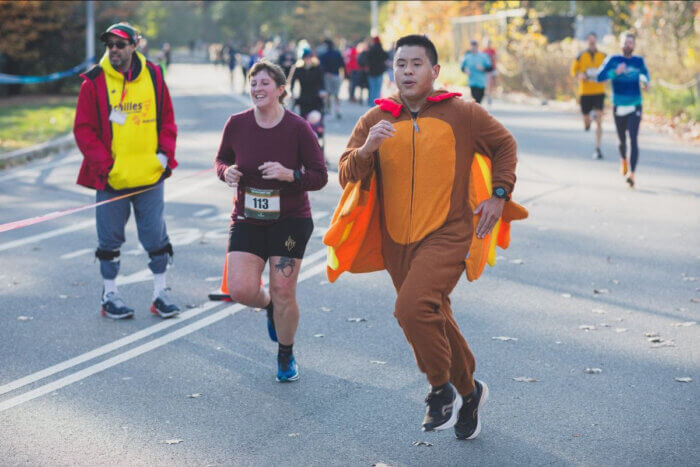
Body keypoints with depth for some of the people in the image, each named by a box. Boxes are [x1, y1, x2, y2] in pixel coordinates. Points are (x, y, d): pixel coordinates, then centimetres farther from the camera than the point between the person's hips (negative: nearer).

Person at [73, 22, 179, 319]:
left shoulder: (153, 77, 3)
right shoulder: (94, 82, -4)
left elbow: (167, 120, 11)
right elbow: (83, 129, -3)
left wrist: (165, 154, -2)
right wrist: (103, 162, -11)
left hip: (150, 175, 2)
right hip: (111, 177, -2)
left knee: (156, 237, 6)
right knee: (110, 239, 7)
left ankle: (160, 294, 18)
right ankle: (110, 295, 21)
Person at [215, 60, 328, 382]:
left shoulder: (297, 128, -10)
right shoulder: (237, 124, -3)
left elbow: (320, 176, -7)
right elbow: (222, 160, 14)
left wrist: (290, 174, -25)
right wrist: (226, 172, -10)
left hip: (290, 220, -2)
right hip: (247, 220, 2)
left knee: (283, 292, -2)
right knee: (241, 290, -11)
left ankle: (286, 356, 23)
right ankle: (269, 306, 28)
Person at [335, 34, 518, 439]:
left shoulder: (463, 115, -4)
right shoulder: (375, 120, 2)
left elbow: (505, 146, 12)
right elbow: (346, 175, -2)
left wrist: (500, 195, 2)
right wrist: (366, 150, -22)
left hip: (446, 234, -5)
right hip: (397, 241, 5)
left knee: (413, 308, -25)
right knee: (436, 320, 17)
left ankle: (442, 389, -3)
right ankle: (468, 391, 40)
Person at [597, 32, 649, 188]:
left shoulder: (639, 61, 5)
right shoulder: (612, 60, -2)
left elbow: (645, 73, 27)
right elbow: (599, 77, -13)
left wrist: (645, 82, 5)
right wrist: (615, 72, -28)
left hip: (635, 107, 0)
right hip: (618, 107, 0)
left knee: (633, 140, -16)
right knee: (622, 140, 14)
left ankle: (631, 174, -24)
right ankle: (623, 159, 48)